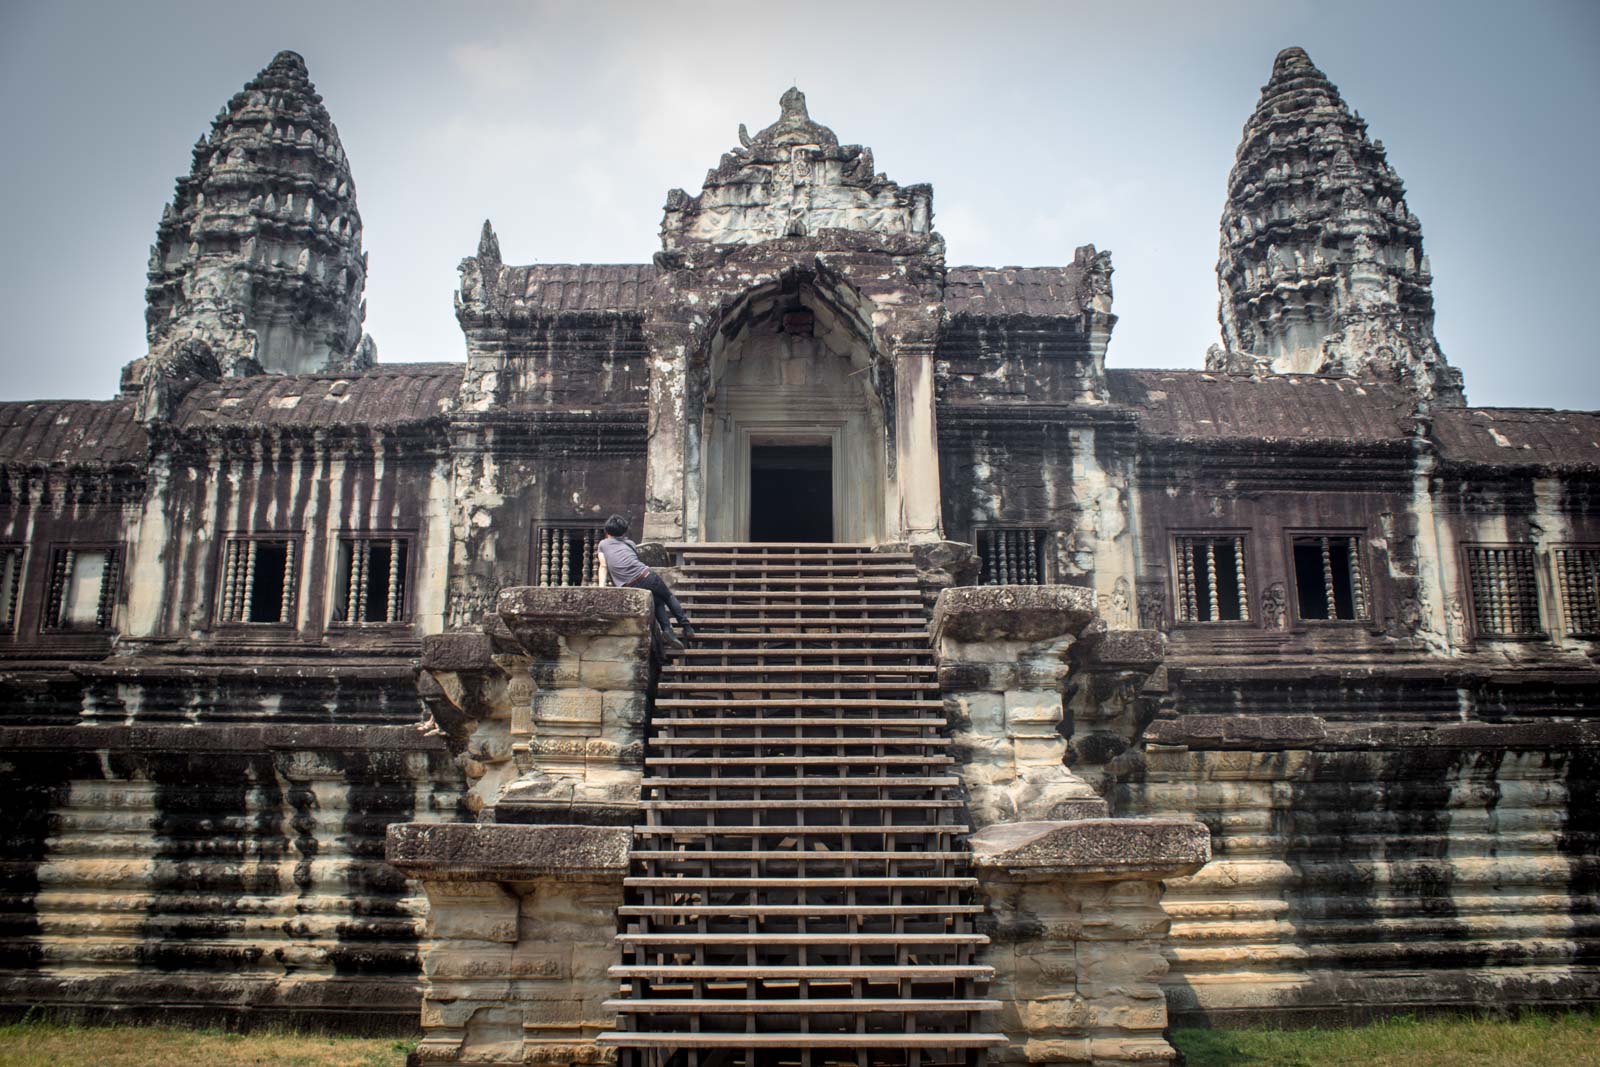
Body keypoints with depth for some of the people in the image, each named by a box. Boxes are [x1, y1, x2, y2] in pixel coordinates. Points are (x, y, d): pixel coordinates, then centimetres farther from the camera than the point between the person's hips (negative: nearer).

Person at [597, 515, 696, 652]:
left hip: (631, 588, 0)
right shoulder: (629, 543, 19)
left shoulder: (603, 544, 15)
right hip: (647, 577, 0)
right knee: (669, 597, 26)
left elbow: (604, 567, 7)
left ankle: (667, 629, 4)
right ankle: (686, 627, 25)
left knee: (657, 602, 24)